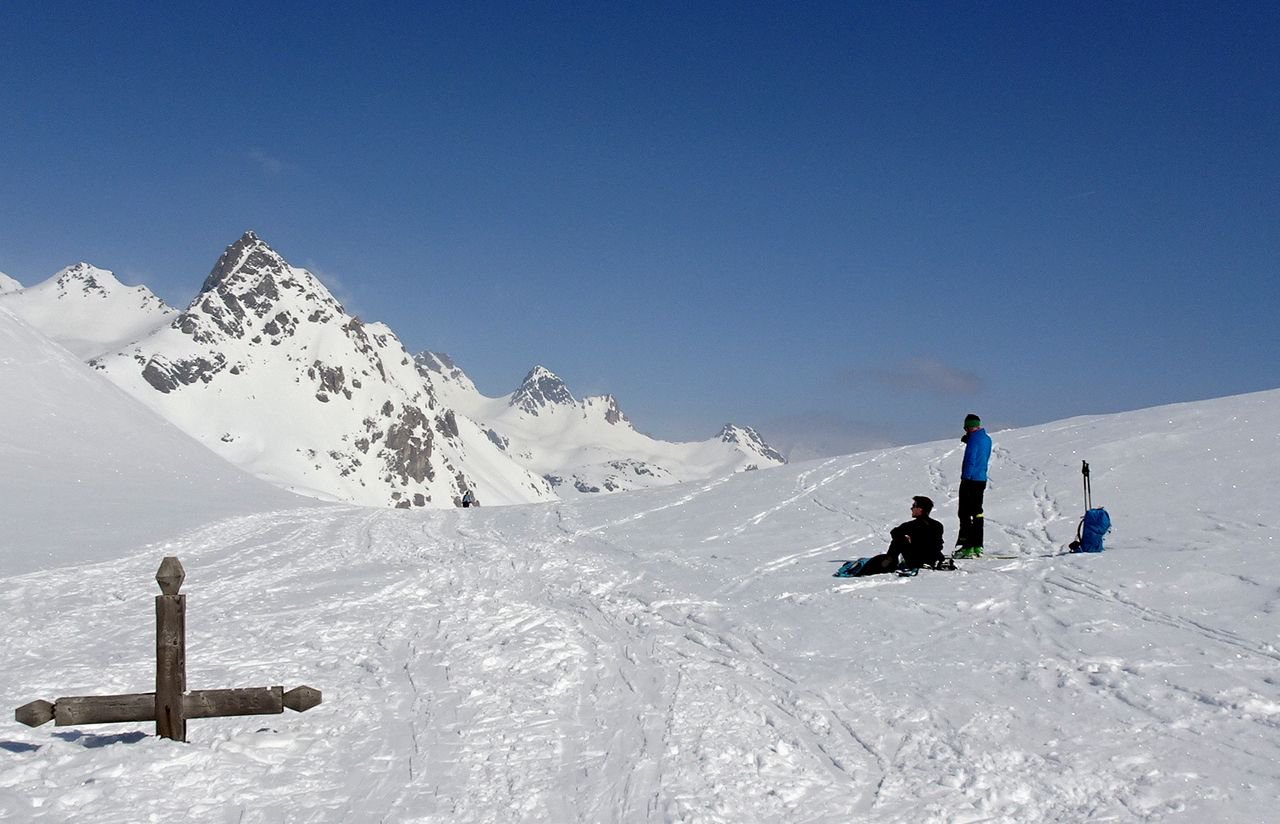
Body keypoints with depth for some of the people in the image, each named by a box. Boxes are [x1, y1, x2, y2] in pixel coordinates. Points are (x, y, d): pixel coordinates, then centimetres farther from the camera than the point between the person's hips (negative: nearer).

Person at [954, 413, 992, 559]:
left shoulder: (974, 439, -15)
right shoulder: (987, 439, 13)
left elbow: (970, 460, -20)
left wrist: (965, 477, -13)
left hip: (971, 480, -9)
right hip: (982, 480, 9)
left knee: (965, 514, -6)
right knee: (977, 513, 13)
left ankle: (967, 547, -10)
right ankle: (977, 547, 16)